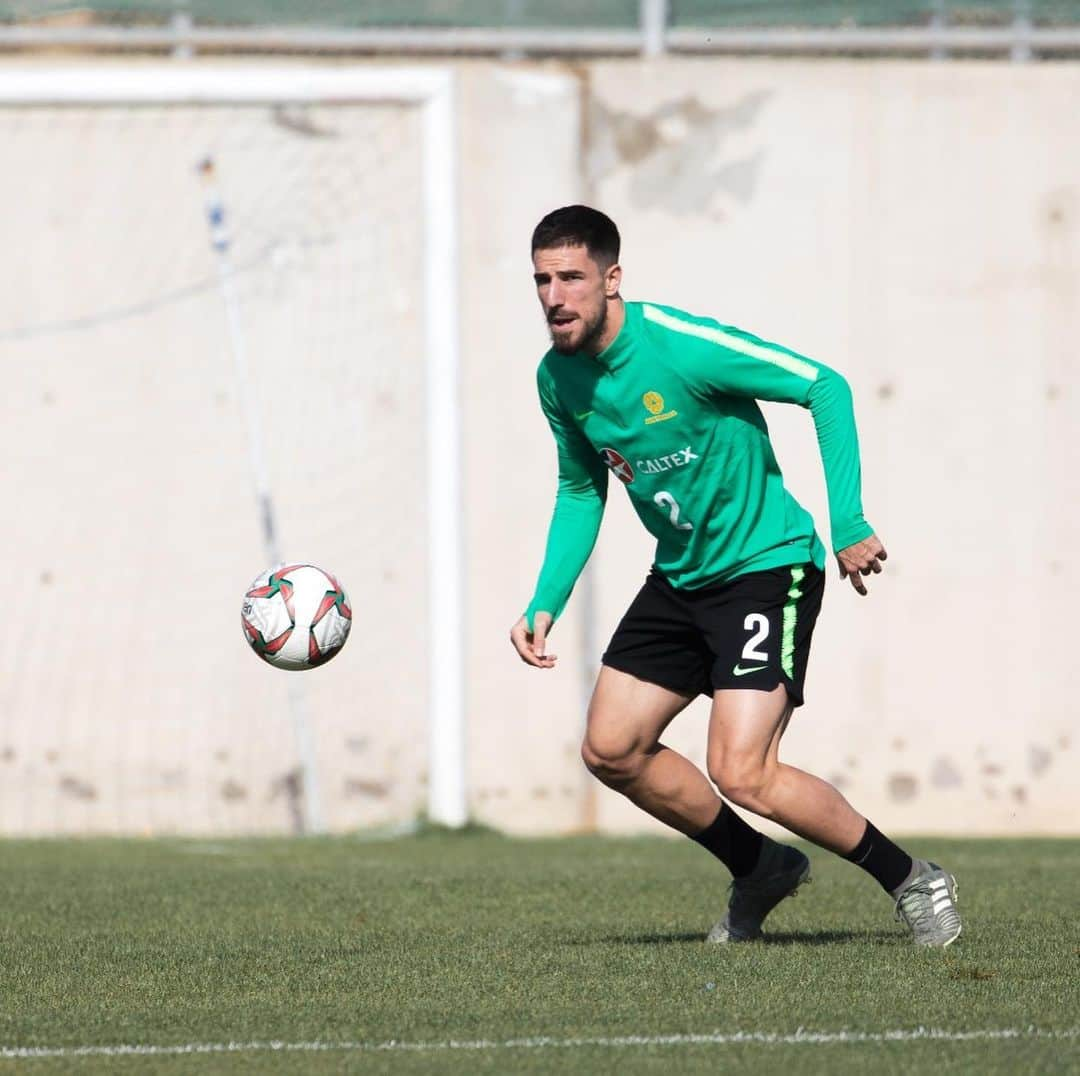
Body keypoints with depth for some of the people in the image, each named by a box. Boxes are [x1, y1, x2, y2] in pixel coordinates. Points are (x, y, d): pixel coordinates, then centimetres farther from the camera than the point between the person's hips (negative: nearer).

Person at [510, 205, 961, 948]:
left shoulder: (681, 345, -24)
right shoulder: (558, 378, -1)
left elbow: (825, 387, -19)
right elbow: (580, 491, 15)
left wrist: (848, 524, -22)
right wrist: (546, 604, 4)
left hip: (767, 567, -8)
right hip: (681, 578, 8)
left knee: (740, 774, -18)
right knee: (612, 750, 3)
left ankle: (911, 880, 1)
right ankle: (760, 870, 23)